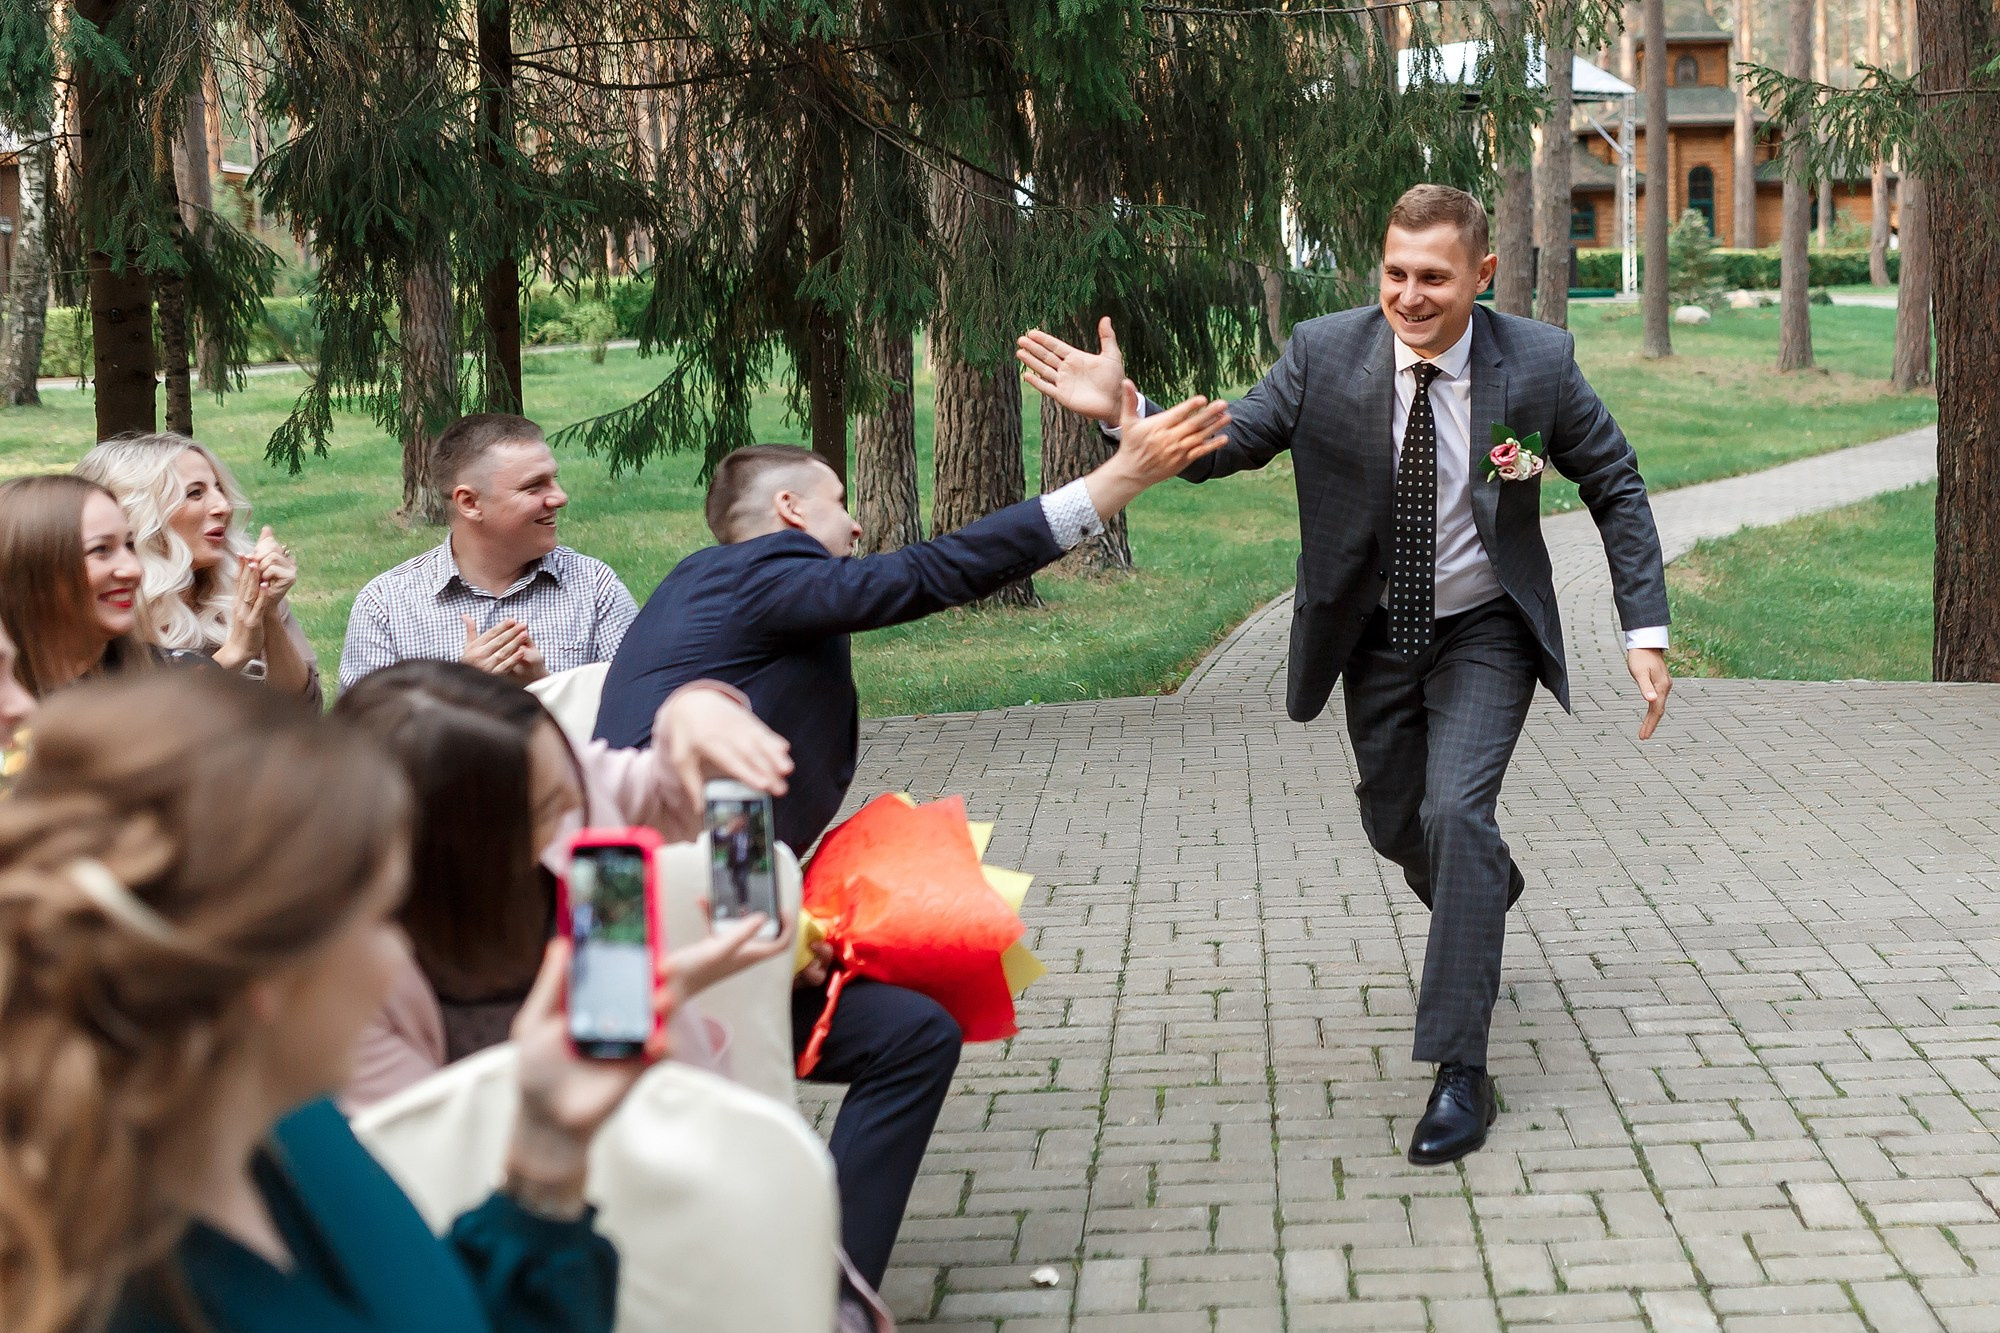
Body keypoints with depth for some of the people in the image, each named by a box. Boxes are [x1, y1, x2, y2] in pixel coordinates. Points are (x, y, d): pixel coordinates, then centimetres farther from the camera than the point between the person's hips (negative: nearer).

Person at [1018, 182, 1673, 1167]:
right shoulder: (1325, 355, -14)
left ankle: (1459, 1067, -13)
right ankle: (1486, 890, 53)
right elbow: (1224, 444, -16)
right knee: (1396, 826, 15)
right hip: (1375, 636, 3)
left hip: (1484, 634, -3)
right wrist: (1125, 413, -35)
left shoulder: (1538, 363, -15)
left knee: (1456, 810, -21)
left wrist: (1645, 631, -10)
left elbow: (1616, 488, -4)